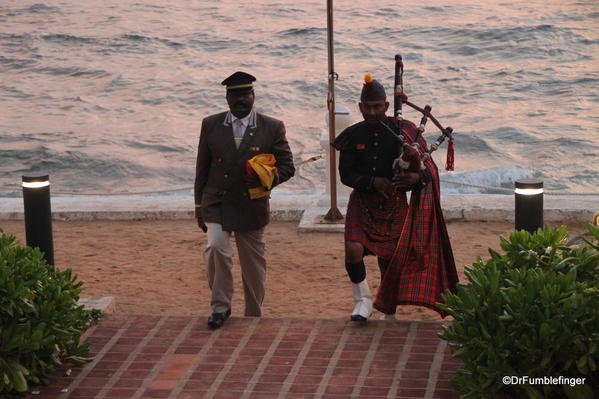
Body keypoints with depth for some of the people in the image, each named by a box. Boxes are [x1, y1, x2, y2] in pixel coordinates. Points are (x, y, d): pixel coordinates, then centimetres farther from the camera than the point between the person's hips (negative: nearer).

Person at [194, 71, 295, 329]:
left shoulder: (272, 128, -1)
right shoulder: (211, 125, 4)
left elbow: (287, 166, 2)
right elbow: (202, 167, 10)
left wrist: (270, 178, -19)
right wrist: (199, 204, 10)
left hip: (251, 208, 0)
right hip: (216, 203, 0)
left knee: (254, 265, 8)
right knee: (216, 248, -23)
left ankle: (253, 316, 26)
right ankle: (220, 307, -7)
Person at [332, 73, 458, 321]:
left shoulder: (401, 132, -8)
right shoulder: (353, 136, -2)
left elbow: (429, 170, -8)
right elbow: (345, 174, -5)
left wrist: (416, 177, -33)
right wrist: (373, 181, -23)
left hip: (394, 206, -1)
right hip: (362, 205, 1)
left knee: (389, 261, 6)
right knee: (353, 251, -19)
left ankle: (389, 315, 26)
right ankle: (363, 299, 6)